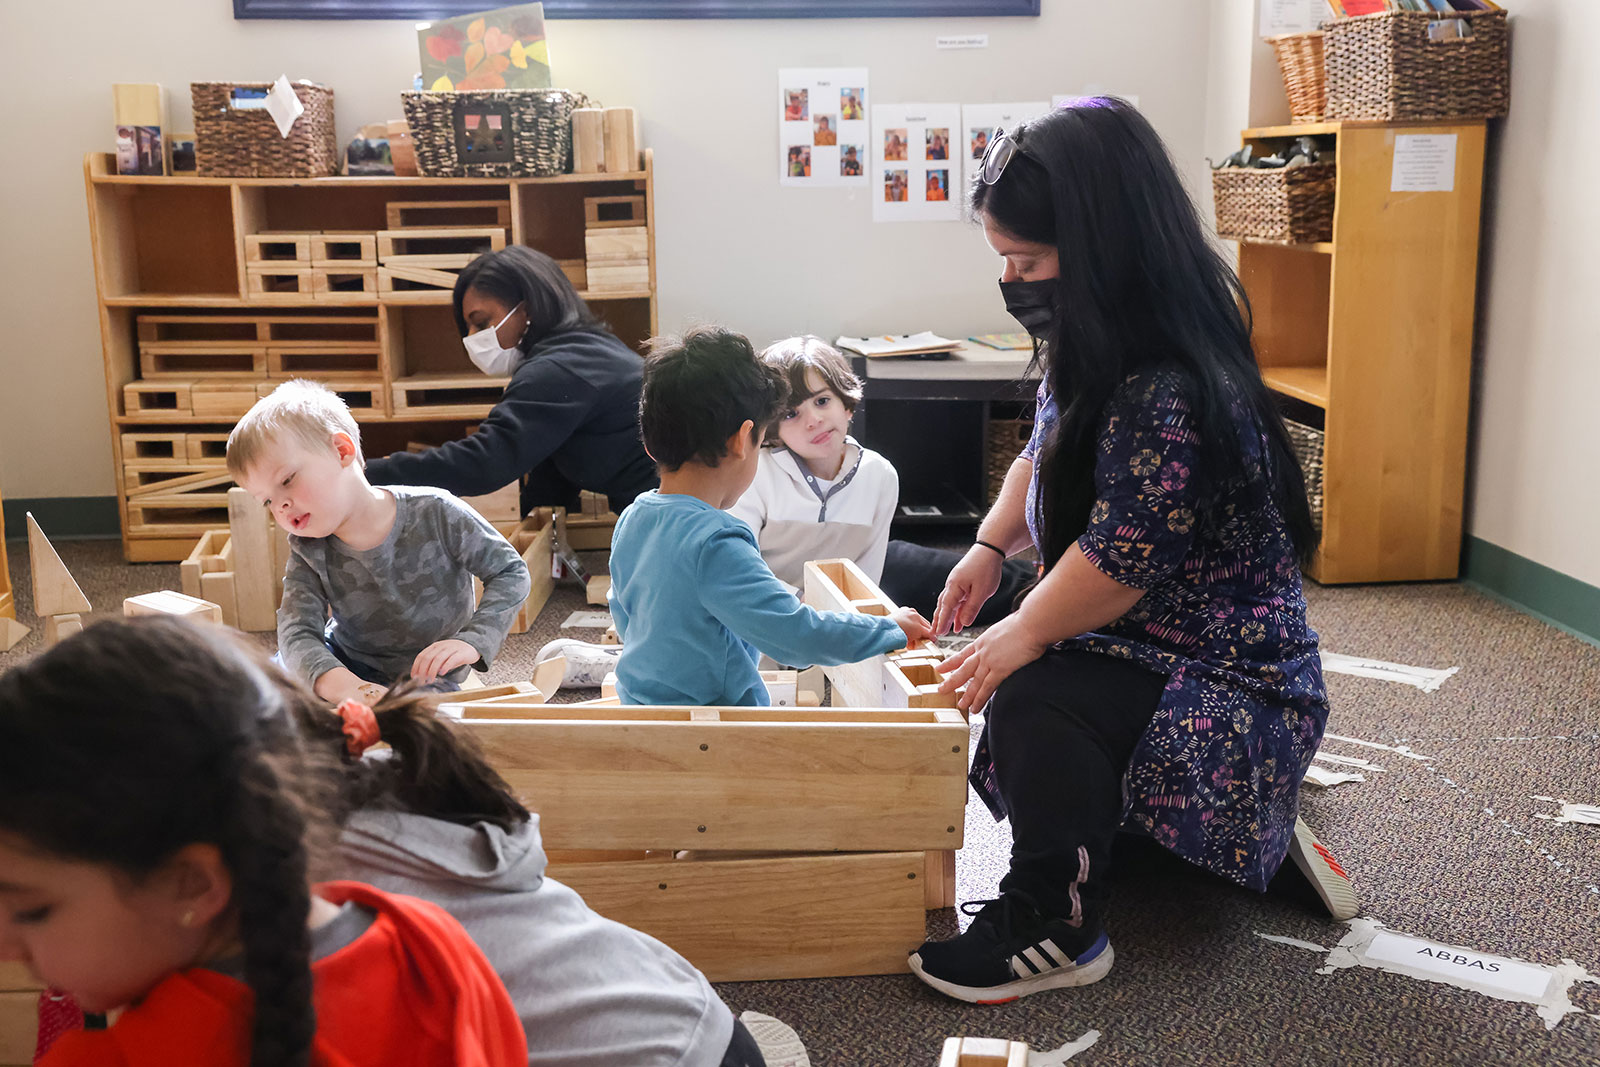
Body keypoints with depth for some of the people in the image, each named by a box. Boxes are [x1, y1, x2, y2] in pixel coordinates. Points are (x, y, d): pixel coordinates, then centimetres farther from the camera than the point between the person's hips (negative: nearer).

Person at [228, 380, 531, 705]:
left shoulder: (435, 515, -20)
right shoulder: (308, 552, -10)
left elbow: (511, 572, -13)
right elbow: (297, 633, -22)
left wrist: (472, 642, -28)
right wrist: (331, 679, -46)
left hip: (428, 678, -3)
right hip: (342, 665, 4)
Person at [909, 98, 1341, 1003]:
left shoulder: (1171, 392, -31)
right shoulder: (1104, 349, 1)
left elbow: (1122, 560, -29)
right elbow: (1047, 449, 16)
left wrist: (1024, 636, -15)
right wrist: (991, 546, 2)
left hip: (1225, 673, -11)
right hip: (1142, 633, 11)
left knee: (1036, 703, -31)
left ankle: (1056, 927, -11)